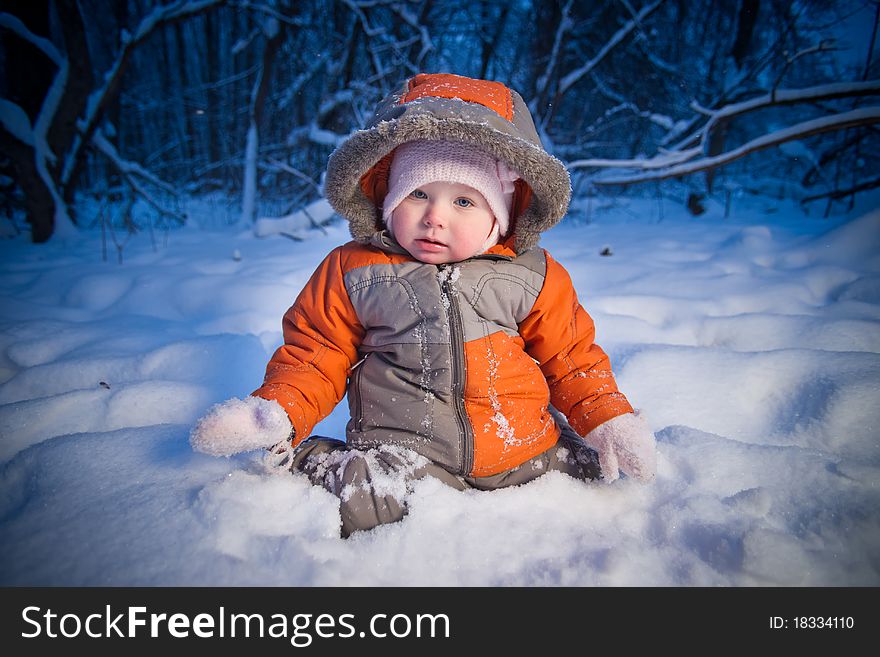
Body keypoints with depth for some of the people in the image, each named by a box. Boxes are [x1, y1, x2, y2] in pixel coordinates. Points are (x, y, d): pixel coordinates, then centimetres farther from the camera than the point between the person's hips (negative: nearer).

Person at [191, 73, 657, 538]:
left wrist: (608, 421, 1)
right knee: (366, 503, -27)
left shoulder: (531, 274, 3)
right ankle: (307, 463, 5)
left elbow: (569, 358, 11)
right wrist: (276, 414, -11)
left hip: (523, 449, 4)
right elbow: (316, 355, 5)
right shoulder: (353, 270, 0)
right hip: (404, 450, -3)